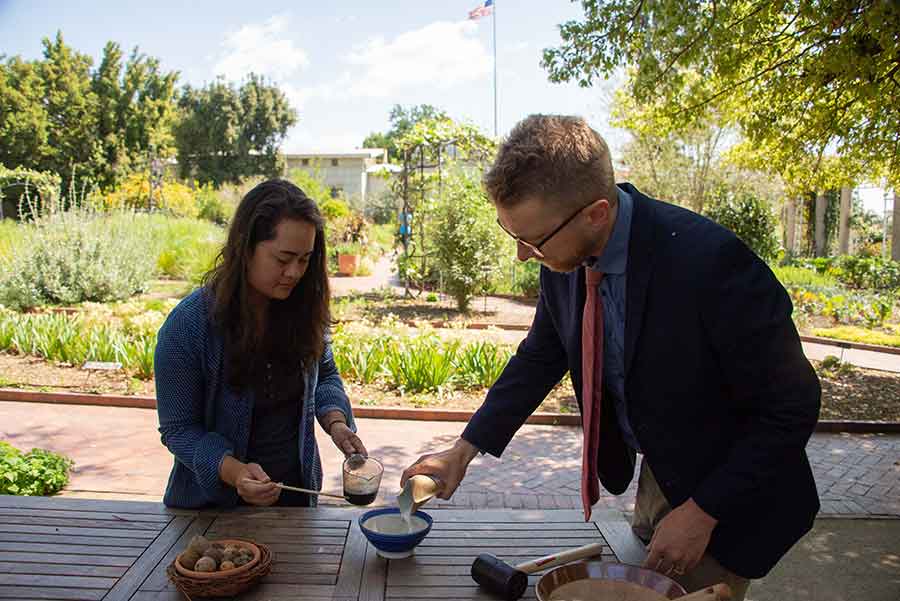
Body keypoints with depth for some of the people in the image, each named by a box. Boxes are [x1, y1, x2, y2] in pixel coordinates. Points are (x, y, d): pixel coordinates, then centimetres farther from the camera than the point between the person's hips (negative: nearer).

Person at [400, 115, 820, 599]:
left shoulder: (709, 260, -33)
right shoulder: (566, 255, -15)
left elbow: (792, 406, -22)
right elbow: (541, 356, 1)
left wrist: (703, 513, -20)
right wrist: (464, 450, -1)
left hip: (725, 494, -5)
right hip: (654, 473, 6)